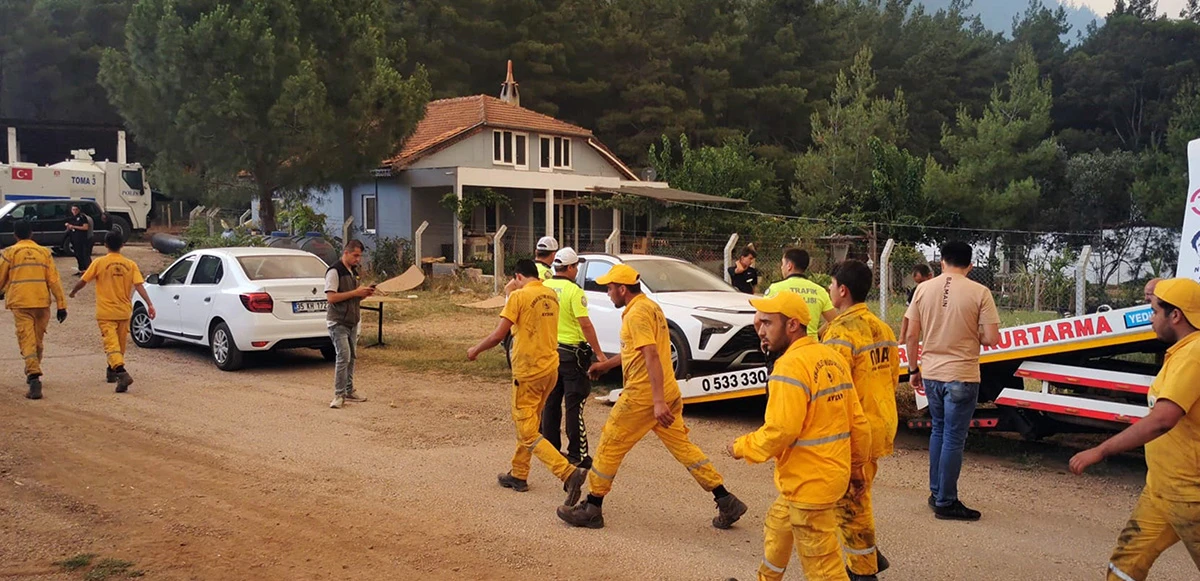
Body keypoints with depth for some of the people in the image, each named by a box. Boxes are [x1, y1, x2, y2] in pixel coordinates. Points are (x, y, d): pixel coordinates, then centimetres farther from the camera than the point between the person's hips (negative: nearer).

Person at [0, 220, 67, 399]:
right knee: (38, 341, 17)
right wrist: (61, 305, 3)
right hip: (42, 302, 3)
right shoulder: (44, 252, 6)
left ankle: (34, 377, -23)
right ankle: (33, 373, 34)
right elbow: (54, 280, 2)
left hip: (20, 304, -3)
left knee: (27, 342, -7)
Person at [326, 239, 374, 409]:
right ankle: (339, 395, -7)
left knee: (352, 357, 13)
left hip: (352, 322, 9)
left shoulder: (354, 272, 14)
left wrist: (365, 293, 2)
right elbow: (331, 297, -21)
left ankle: (349, 391, 23)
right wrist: (355, 292, -21)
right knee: (343, 357, -13)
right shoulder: (334, 271, -13)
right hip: (338, 322, -9)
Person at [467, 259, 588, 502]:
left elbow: (498, 335, -16)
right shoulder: (552, 295, 7)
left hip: (527, 372, -7)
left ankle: (569, 473, -17)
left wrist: (475, 351, 0)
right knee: (528, 424, 22)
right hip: (550, 369, 7)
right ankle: (519, 475, 31)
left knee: (528, 433, -2)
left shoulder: (519, 296, -14)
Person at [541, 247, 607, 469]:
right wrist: (598, 352, -13)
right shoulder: (574, 291, -15)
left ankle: (550, 450, 20)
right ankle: (577, 454, 2)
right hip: (571, 353, -6)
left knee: (550, 403, 13)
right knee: (574, 405, -1)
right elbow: (585, 324, -19)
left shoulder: (543, 287, 4)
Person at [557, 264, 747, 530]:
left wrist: (658, 401, -29)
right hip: (668, 393, 10)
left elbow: (651, 356, -24)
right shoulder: (650, 306, 16)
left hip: (642, 395, -10)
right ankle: (726, 502, 10)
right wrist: (606, 365, 35)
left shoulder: (636, 313, -15)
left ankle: (592, 509, 12)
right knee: (682, 446, 12)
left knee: (609, 447, 3)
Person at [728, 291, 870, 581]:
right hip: (833, 470, 10)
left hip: (809, 482, -10)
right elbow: (857, 421, 10)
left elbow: (780, 431, -24)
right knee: (777, 526, 28)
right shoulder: (832, 358, 6)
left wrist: (741, 447, -8)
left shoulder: (791, 365, -20)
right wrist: (856, 467, 19)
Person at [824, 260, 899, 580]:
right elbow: (893, 378, 15)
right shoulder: (882, 327, 7)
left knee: (849, 502, 5)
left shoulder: (842, 332, -20)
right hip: (880, 423, 9)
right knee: (858, 495, 22)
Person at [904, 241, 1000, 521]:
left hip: (931, 373, 4)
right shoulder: (979, 292, -10)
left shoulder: (924, 288, 0)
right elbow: (991, 338, -11)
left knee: (939, 430, 21)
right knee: (954, 438, 4)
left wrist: (913, 369, 12)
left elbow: (911, 335, 1)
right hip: (962, 375, -4)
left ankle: (936, 492, 28)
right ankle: (946, 503, 12)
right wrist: (973, 335, 10)